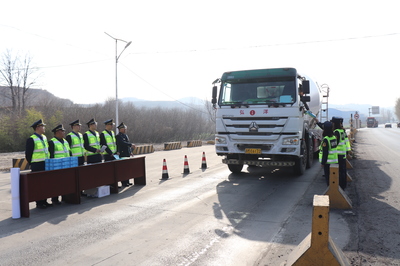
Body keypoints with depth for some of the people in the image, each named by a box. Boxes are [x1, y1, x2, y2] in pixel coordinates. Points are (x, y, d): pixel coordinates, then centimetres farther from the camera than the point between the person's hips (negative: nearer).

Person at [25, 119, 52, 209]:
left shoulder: (44, 137, 12)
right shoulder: (31, 139, -12)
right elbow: (28, 154, -9)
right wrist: (32, 164, -3)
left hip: (45, 164, 8)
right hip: (37, 166, -7)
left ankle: (44, 201, 22)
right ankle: (39, 203, 8)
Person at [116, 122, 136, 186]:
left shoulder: (126, 135, 18)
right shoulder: (118, 136, -10)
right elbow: (123, 143, -24)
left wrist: (131, 151, 14)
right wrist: (131, 144, -25)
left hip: (127, 154, 9)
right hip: (122, 155, -8)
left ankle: (127, 181, 19)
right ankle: (124, 182, 1)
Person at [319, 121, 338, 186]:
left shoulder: (326, 139, -20)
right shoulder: (334, 137, 4)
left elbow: (325, 152, -19)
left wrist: (322, 162, -13)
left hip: (328, 161, -8)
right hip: (334, 160, 8)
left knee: (328, 176, 1)